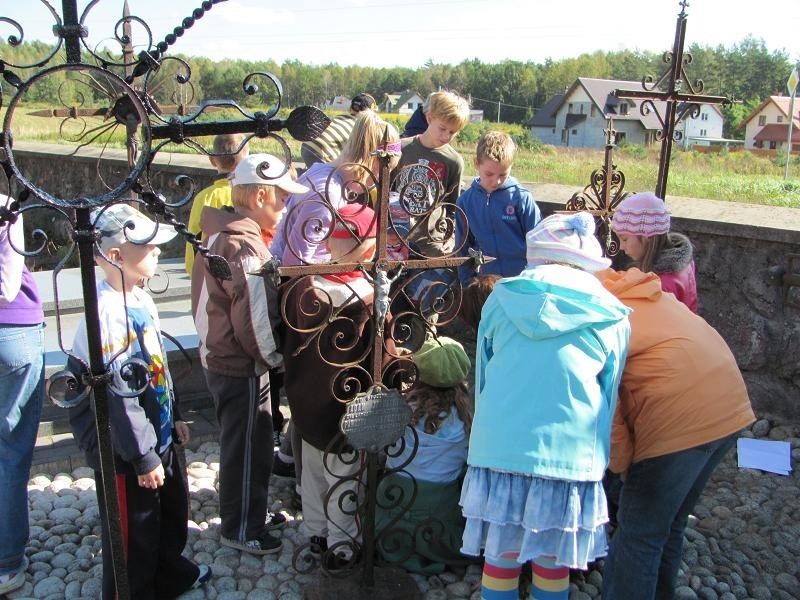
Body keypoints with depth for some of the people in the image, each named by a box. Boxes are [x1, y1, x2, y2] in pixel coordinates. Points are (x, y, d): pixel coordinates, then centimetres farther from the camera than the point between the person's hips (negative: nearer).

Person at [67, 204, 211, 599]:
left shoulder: (141, 298, 3)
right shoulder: (108, 312, -27)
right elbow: (118, 395, -27)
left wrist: (174, 417, 20)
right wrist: (142, 457, -21)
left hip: (159, 435, 10)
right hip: (125, 453, -10)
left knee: (172, 511, 28)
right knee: (134, 533, 10)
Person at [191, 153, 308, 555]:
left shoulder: (222, 233, 6)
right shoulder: (245, 246, -24)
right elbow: (255, 319, -26)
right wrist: (275, 358, -9)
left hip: (219, 355, 10)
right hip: (240, 367, -10)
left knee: (246, 442, 23)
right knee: (247, 447, 7)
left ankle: (250, 512, 40)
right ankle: (241, 529, 24)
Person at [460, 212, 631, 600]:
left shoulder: (502, 297, 7)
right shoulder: (611, 317, 6)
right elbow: (608, 396, 14)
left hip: (499, 447, 0)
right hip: (570, 455, 0)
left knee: (500, 558, 16)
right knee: (553, 566, 18)